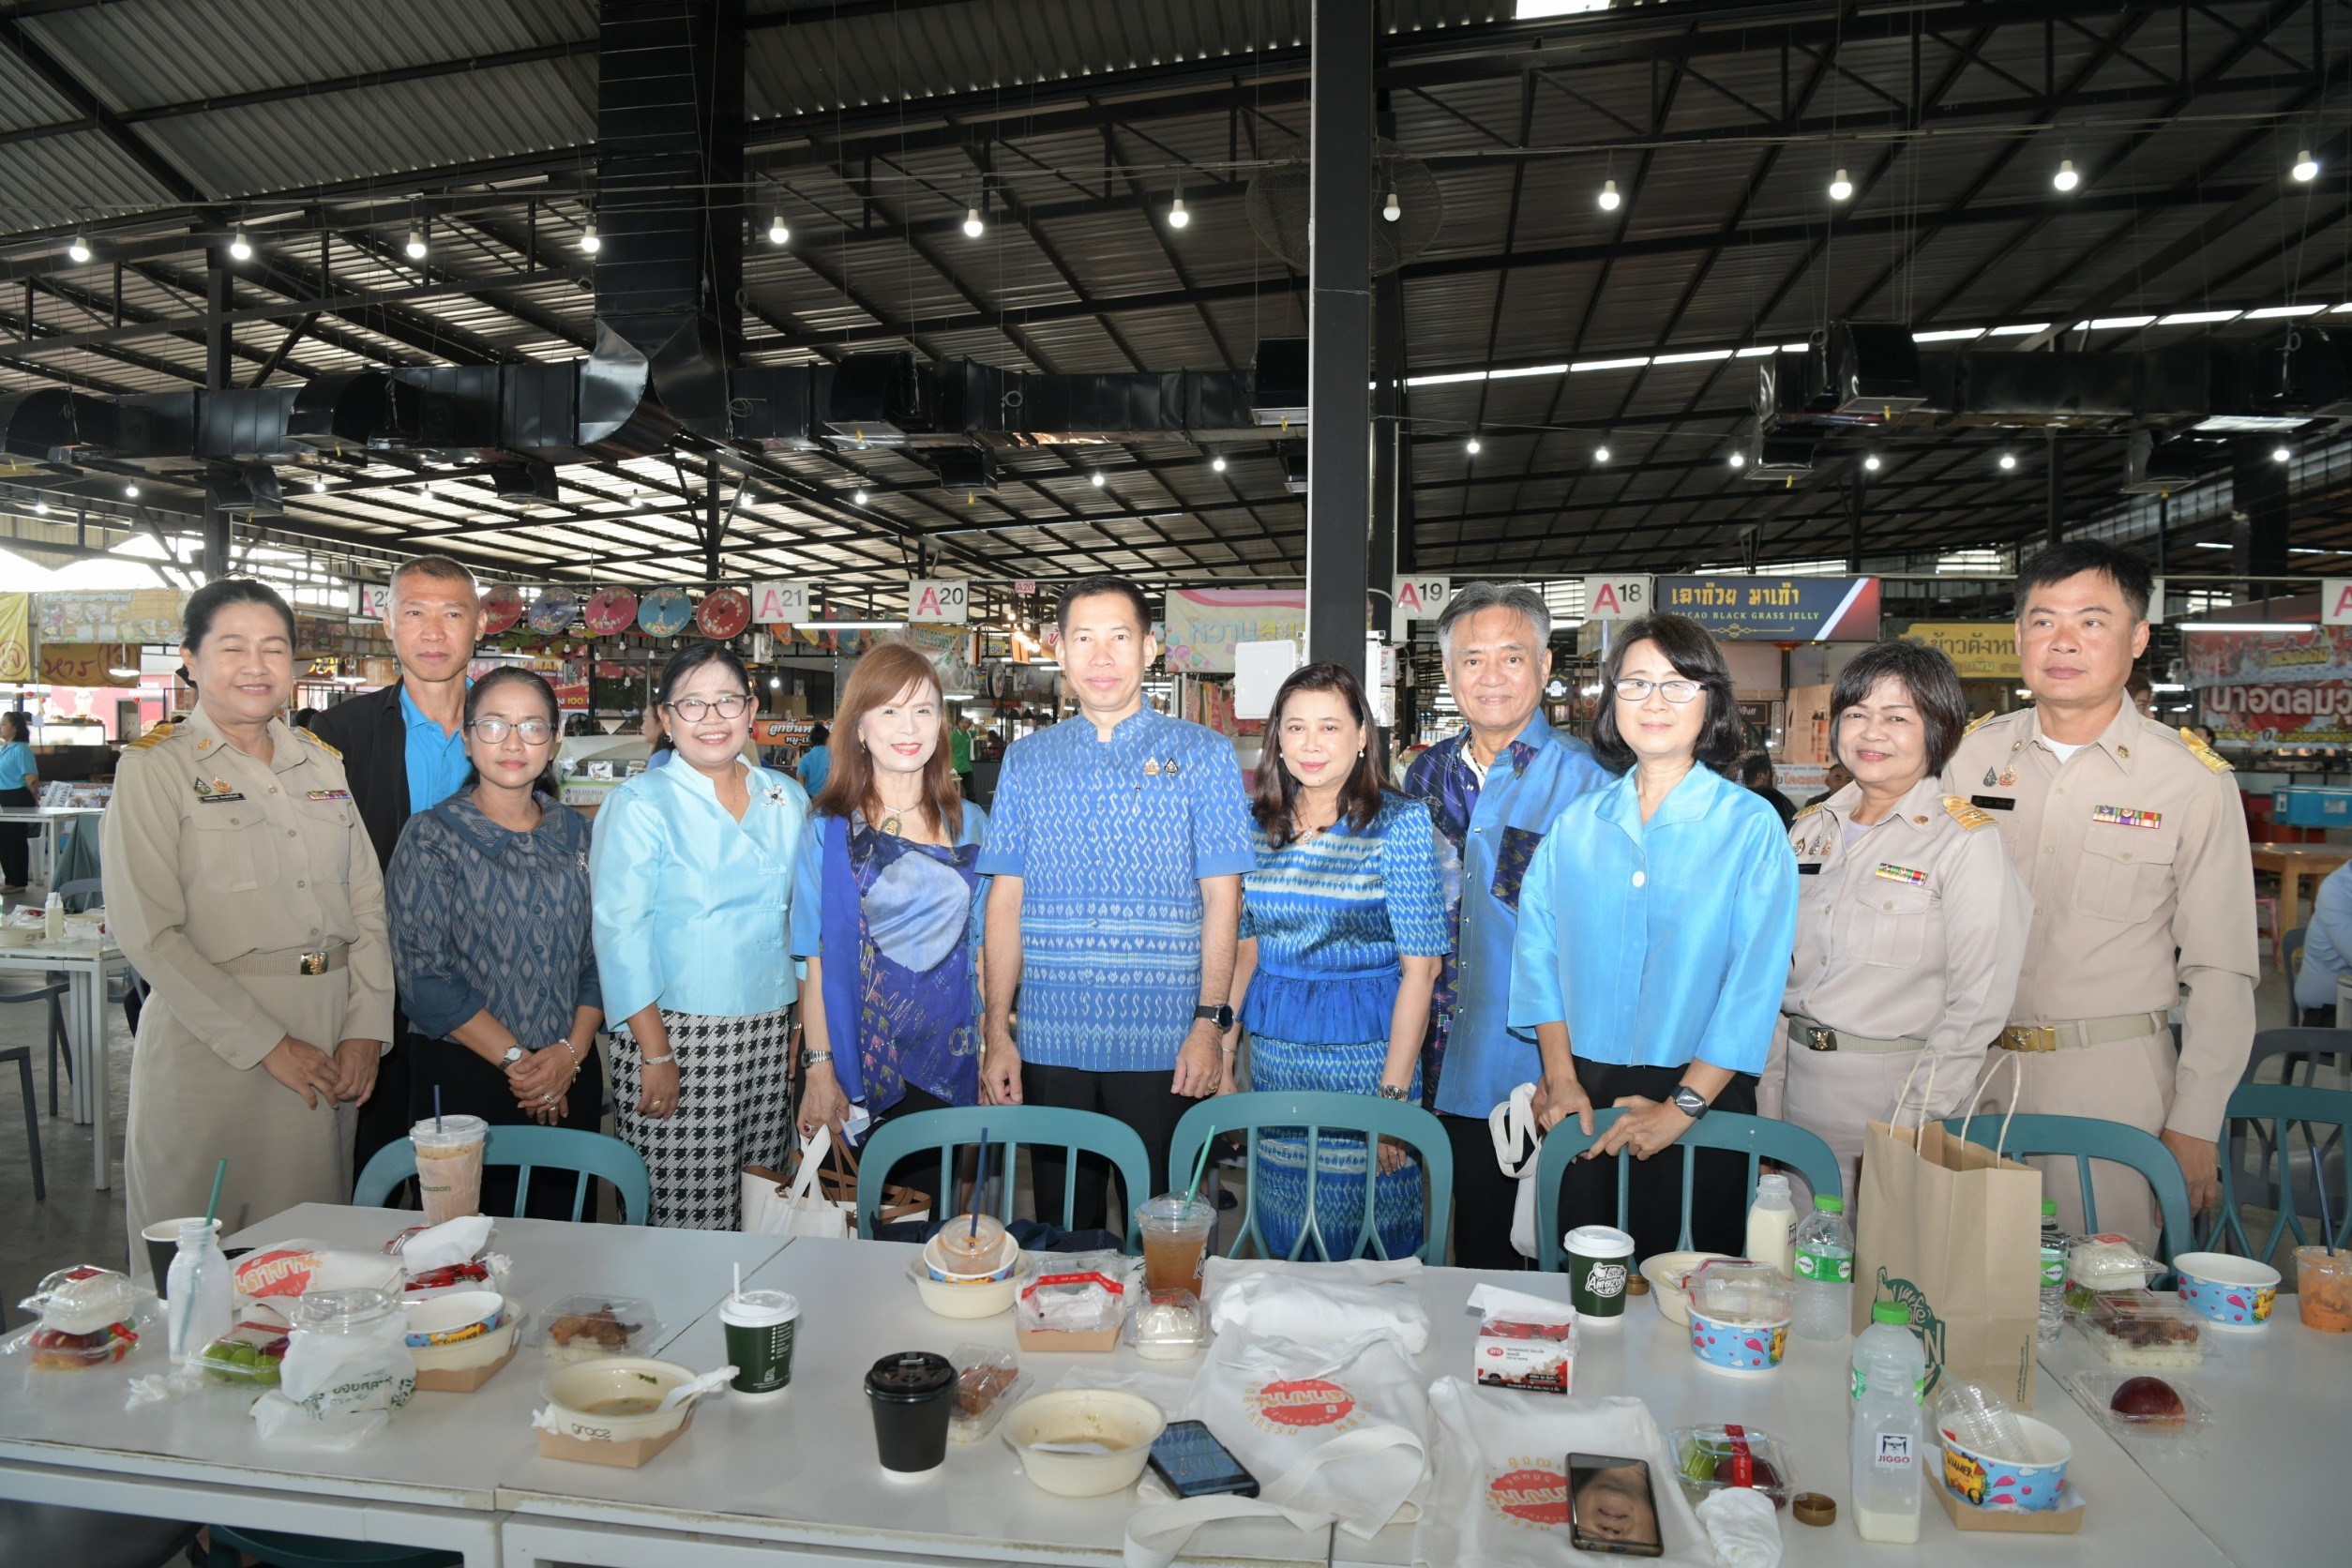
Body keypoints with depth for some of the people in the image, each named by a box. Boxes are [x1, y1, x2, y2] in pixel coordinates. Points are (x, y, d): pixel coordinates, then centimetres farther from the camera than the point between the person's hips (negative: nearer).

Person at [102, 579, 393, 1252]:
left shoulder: (322, 761, 11)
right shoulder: (155, 767, -2)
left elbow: (367, 900, 8)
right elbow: (148, 932, -10)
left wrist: (366, 1030, -3)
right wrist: (269, 1044, -14)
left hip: (334, 1048, 4)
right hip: (212, 1045, -4)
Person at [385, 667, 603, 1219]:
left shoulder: (575, 833, 8)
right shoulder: (431, 836, -3)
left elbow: (600, 952, 6)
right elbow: (421, 976, -9)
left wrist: (571, 1051, -8)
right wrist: (516, 1059, -12)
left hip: (571, 1076, 3)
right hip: (465, 1078, -3)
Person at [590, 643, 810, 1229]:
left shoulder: (788, 800, 10)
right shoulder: (639, 804, -4)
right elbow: (620, 933, -9)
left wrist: (806, 1024, 10)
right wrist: (655, 1052, -13)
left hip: (768, 1035, 4)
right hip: (675, 1033, -4)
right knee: (682, 1216, -3)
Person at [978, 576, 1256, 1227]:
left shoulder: (1203, 755, 1)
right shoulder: (1027, 760, 9)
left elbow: (1222, 899, -1)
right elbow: (1006, 899, 7)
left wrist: (1210, 1023, -10)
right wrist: (996, 1033, 2)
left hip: (1163, 1047, -2)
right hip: (1048, 1045, 2)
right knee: (1062, 1231, 13)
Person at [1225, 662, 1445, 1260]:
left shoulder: (1401, 823, -8)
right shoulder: (1258, 824, 5)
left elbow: (1419, 966, -10)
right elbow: (1247, 947, 11)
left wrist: (1394, 1093, -15)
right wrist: (1221, 1055, 5)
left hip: (1365, 1048, -4)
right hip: (1273, 1049, 4)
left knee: (1369, 1243, 5)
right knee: (1283, 1239, 13)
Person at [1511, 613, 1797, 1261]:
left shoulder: (1752, 825, -4)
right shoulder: (1577, 822, 6)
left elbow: (1756, 979, -9)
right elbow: (1539, 949, 5)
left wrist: (1682, 1106, -13)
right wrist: (1560, 1076, -4)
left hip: (1700, 1095, -2)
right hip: (1584, 1096, 3)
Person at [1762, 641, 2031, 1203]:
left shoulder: (1966, 841, -9)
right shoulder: (1810, 828, 8)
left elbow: (1976, 1006, -12)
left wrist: (1910, 1124, -16)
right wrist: (1767, 1103, 7)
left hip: (1895, 1086, -5)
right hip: (1798, 1083, 5)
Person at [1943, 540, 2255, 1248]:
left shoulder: (2192, 778, -4)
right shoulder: (1974, 753, 3)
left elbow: (2221, 970, -2)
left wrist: (2195, 1126, -4)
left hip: (2114, 1080, -2)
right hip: (1976, 1067, 2)